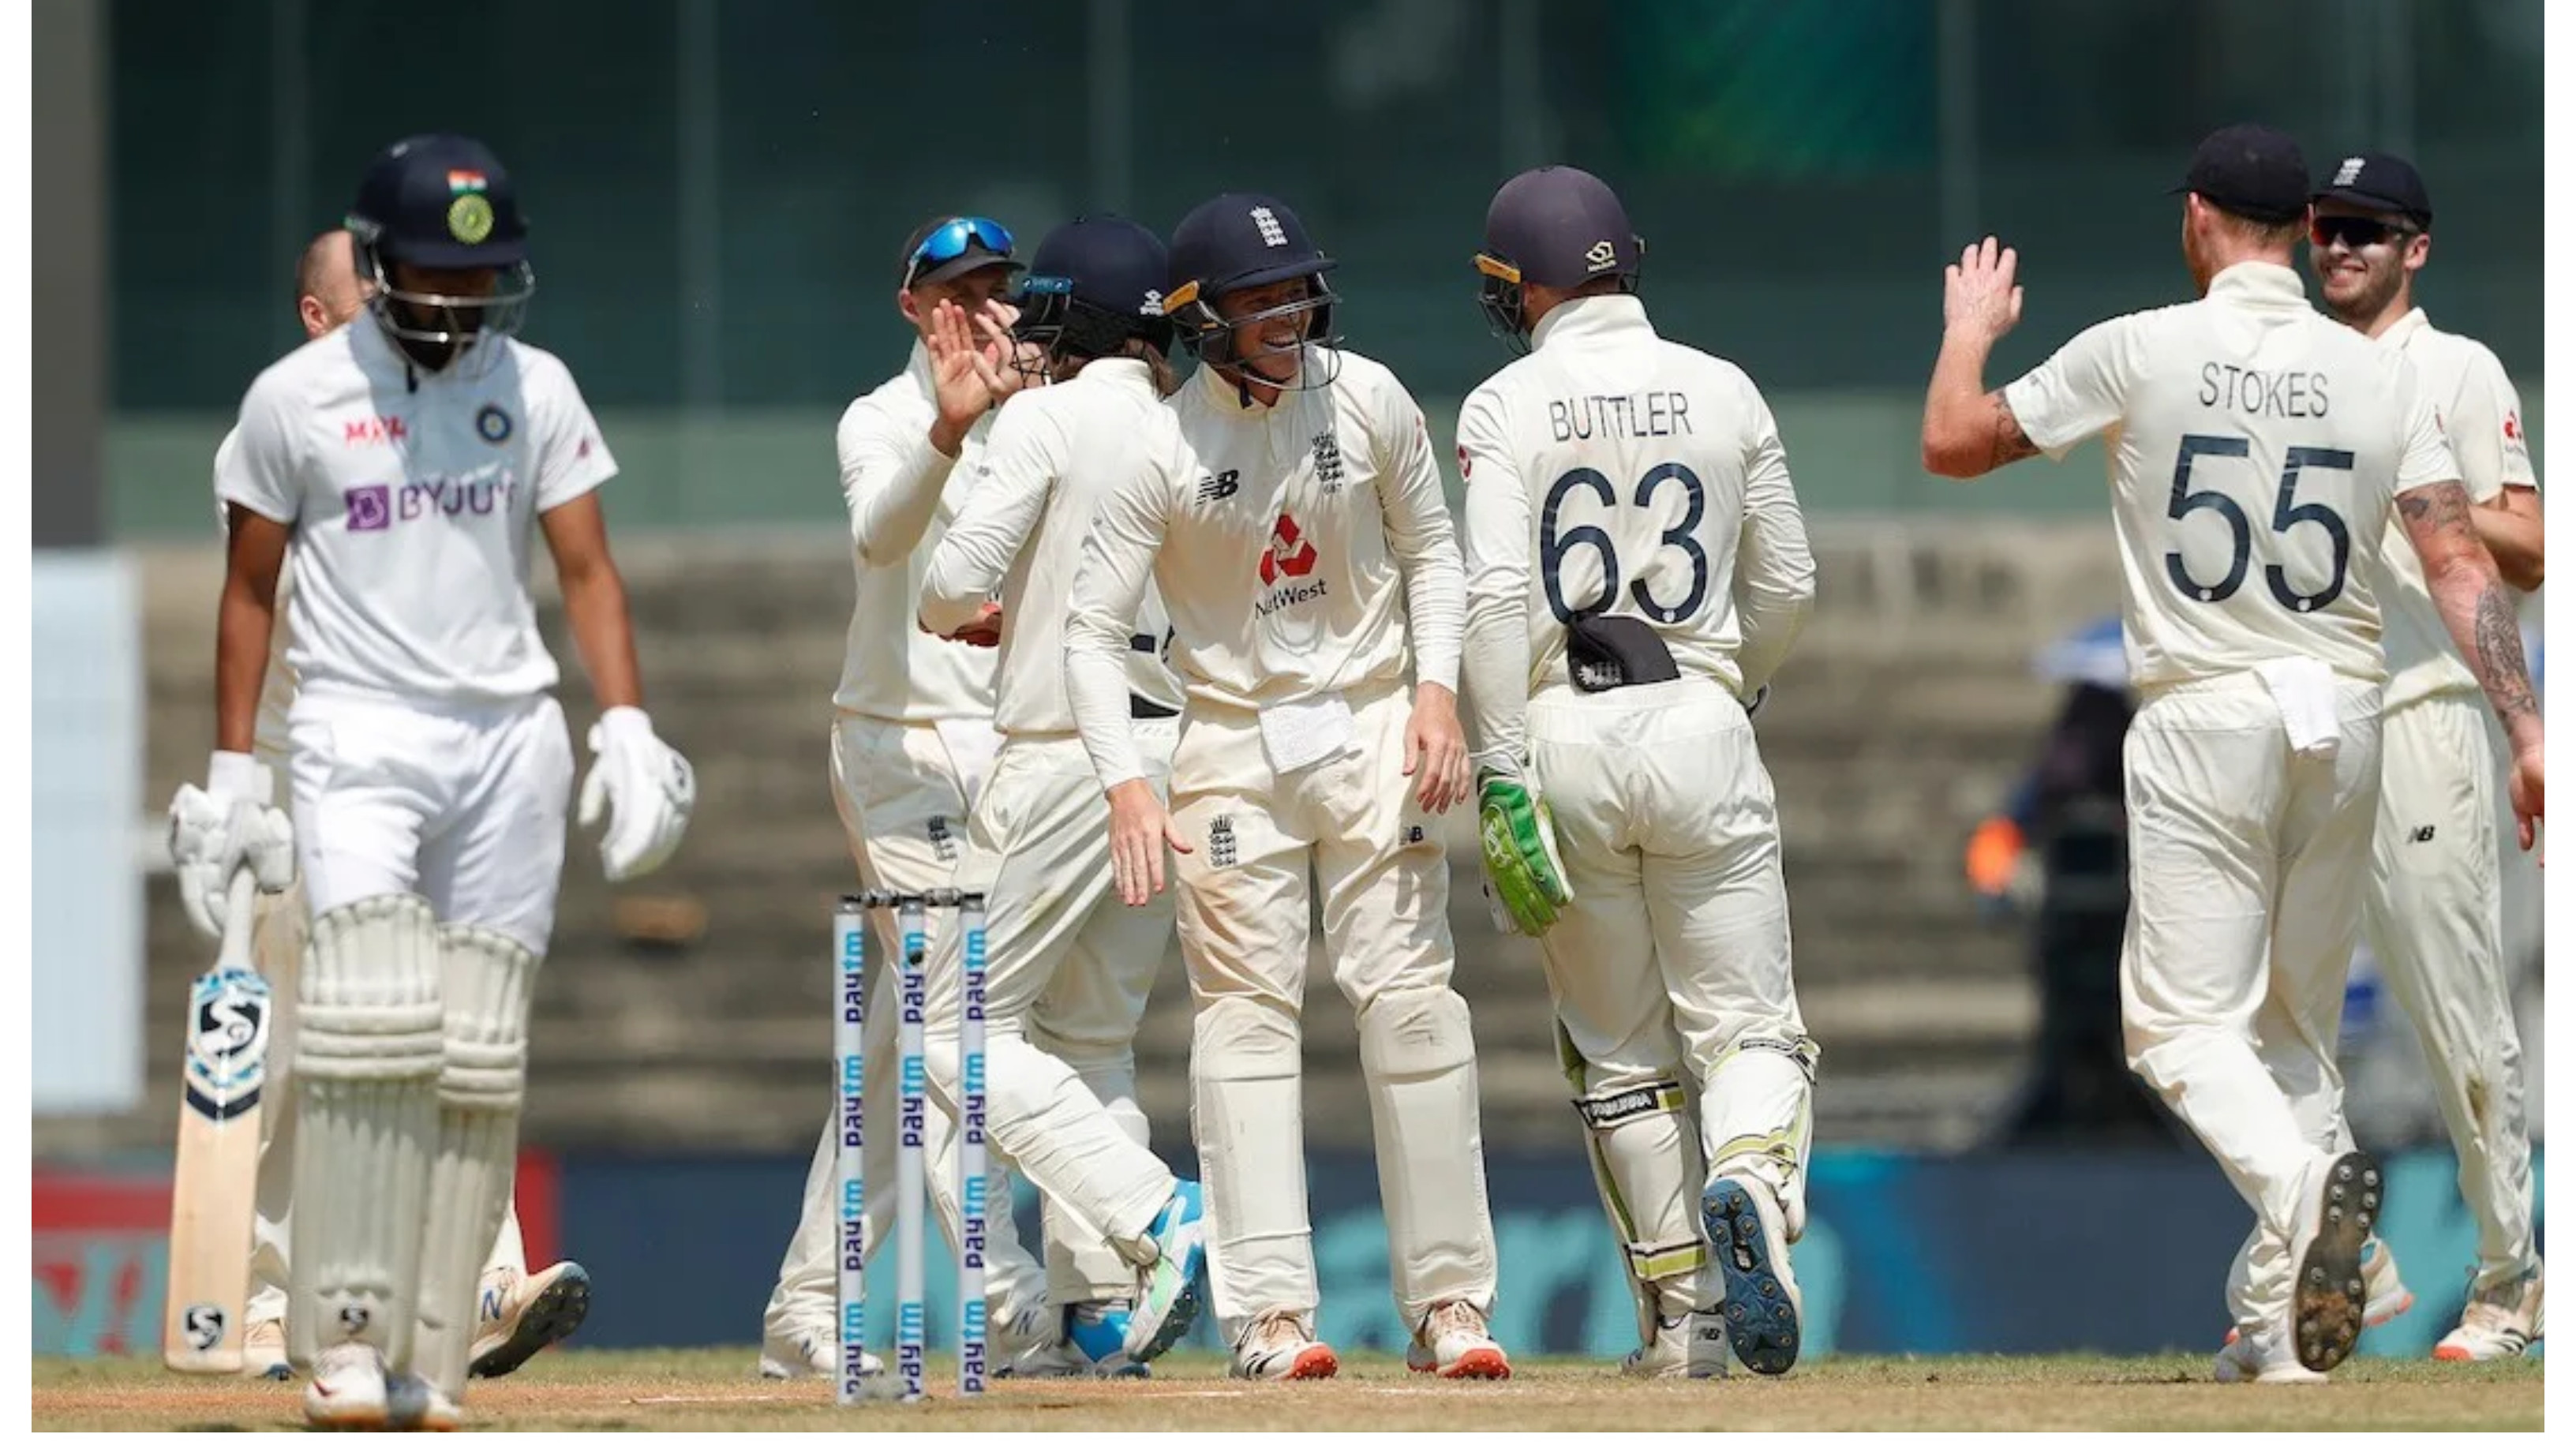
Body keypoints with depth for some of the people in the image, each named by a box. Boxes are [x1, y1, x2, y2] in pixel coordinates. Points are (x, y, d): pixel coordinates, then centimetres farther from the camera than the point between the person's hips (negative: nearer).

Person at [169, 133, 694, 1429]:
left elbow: (585, 571, 8)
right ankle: (344, 1343, -17)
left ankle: (429, 1361, 3)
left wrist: (627, 729, -6)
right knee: (369, 1018, -20)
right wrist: (230, 774, 4)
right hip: (357, 727, -3)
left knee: (479, 1060, -1)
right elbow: (250, 591, 8)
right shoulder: (296, 397, 2)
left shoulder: (536, 390, 8)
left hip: (510, 737, 3)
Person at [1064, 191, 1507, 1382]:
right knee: (1245, 1013, -6)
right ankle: (1270, 1313, -7)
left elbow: (1430, 553, 9)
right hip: (1232, 739, -1)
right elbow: (1094, 628, -10)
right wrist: (1125, 781, -23)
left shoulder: (1367, 401, -3)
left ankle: (1447, 1303, -2)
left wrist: (1436, 690, -7)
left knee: (1412, 1001, -4)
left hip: (1371, 726, 2)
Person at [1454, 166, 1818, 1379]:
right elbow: (1787, 585, 10)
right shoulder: (1723, 393, 5)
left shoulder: (1506, 408, -3)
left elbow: (1497, 595, -13)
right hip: (1700, 729, 1)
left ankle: (1681, 1315, 12)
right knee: (1747, 1025, 4)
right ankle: (1751, 1184, -28)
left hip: (1563, 733, -1)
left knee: (1620, 1053, 11)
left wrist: (1501, 775, -12)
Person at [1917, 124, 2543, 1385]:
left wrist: (1969, 327, 24)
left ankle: (2300, 1181, -34)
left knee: (2184, 1020, -3)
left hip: (2206, 715, -4)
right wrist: (2525, 731, -9)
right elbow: (2458, 559, -6)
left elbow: (1952, 445, 4)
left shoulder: (2138, 350, -5)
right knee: (2298, 1028, 16)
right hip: (2344, 716, 4)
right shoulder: (2379, 374, 2)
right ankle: (2277, 1319, 10)